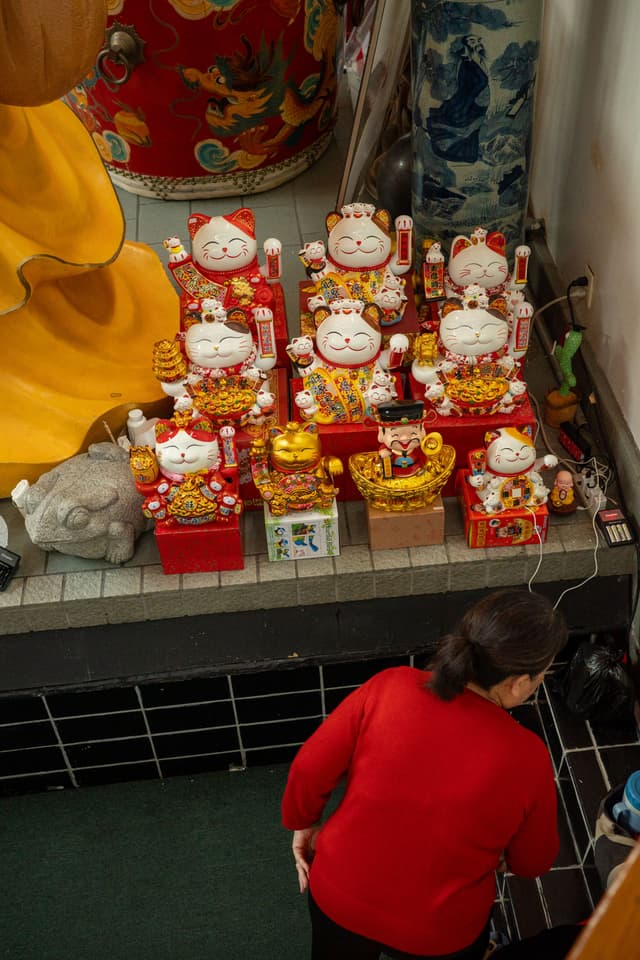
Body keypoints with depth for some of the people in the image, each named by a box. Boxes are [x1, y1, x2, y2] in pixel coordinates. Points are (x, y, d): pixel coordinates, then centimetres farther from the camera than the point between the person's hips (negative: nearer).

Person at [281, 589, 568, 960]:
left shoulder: (390, 687, -23)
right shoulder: (525, 758, -24)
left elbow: (309, 769, -14)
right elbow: (533, 861, -6)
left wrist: (304, 823, 6)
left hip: (339, 896, 2)